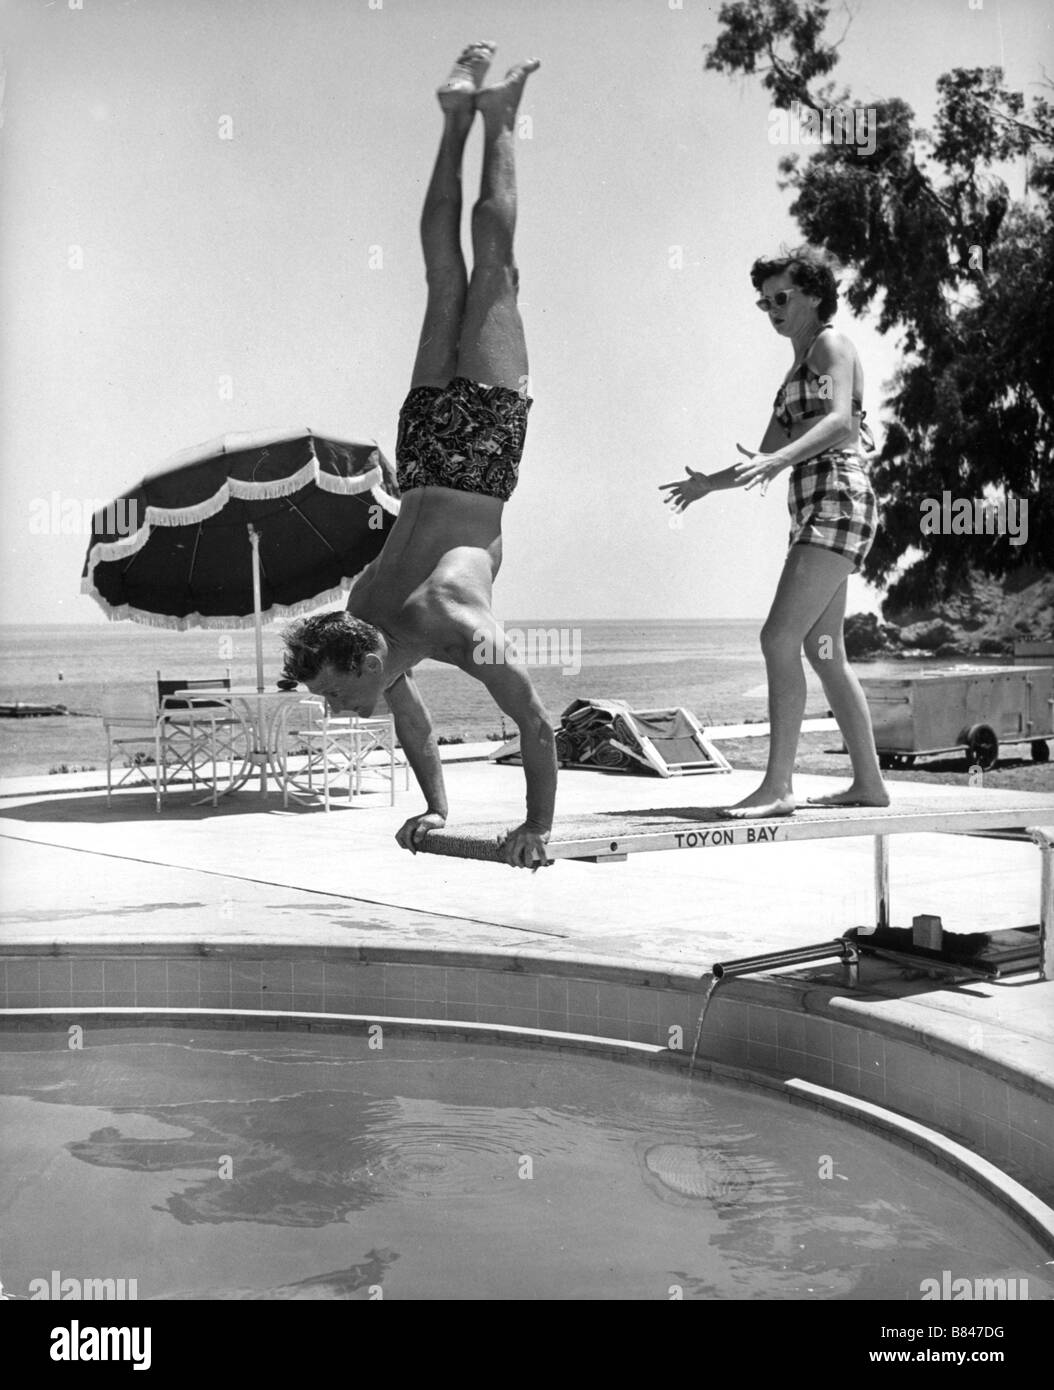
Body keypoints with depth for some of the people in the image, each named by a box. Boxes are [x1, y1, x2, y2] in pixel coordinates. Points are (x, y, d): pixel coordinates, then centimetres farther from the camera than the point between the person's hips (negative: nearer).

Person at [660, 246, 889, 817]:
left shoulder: (831, 346, -2)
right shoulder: (796, 369, 25)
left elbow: (842, 422, -20)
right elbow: (769, 455, 29)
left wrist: (774, 462, -32)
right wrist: (709, 484, 24)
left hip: (838, 500, -10)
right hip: (813, 512, 10)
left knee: (779, 638, -18)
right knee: (823, 651, 10)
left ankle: (778, 785, -19)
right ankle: (868, 782, 15)